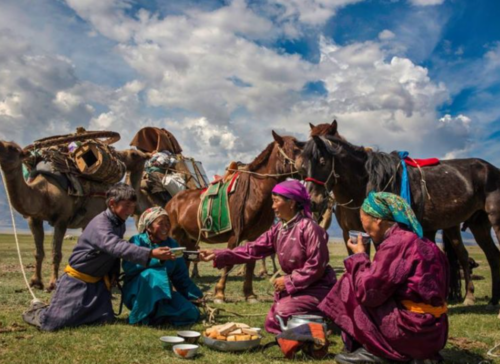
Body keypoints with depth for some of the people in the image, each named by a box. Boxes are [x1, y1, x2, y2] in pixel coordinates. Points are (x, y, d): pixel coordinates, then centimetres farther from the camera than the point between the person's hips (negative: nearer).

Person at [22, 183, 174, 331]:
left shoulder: (120, 224, 1)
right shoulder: (100, 225, -27)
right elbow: (117, 247, -45)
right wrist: (151, 253, -55)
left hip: (97, 282, 8)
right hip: (77, 280, -8)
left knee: (106, 320, -2)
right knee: (53, 323, -9)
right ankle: (37, 312, 27)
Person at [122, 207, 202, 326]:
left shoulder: (172, 244, 3)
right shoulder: (137, 241, -10)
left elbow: (182, 277, 6)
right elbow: (128, 267, -27)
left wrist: (195, 296, -5)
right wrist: (157, 258, -37)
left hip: (163, 293, 5)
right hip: (137, 293, -4)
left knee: (191, 314, -15)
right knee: (150, 274, -35)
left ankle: (156, 315, 5)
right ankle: (143, 317, -18)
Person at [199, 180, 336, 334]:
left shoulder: (309, 228, -22)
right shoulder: (278, 230, 1)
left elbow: (316, 266, -24)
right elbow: (252, 249, -5)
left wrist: (289, 281, -20)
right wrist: (217, 255, -13)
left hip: (317, 287, -8)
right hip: (294, 286, 8)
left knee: (283, 312, -26)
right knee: (272, 324, 6)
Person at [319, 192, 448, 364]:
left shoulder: (396, 243, -17)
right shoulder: (416, 240, 11)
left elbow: (368, 291, -16)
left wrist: (359, 256, -3)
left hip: (412, 332, -9)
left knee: (351, 286, -1)